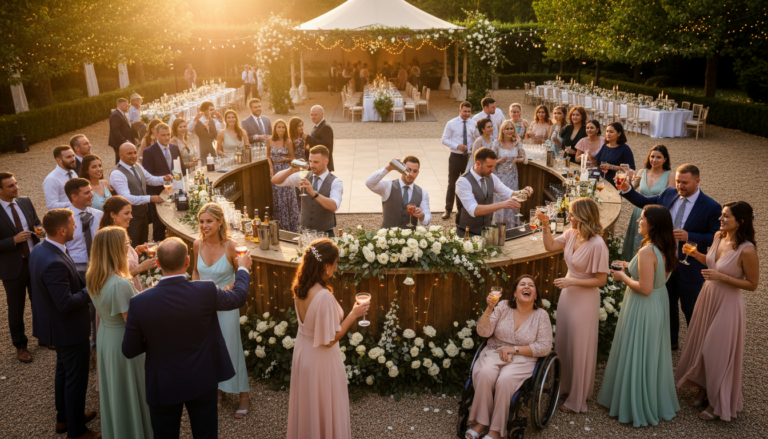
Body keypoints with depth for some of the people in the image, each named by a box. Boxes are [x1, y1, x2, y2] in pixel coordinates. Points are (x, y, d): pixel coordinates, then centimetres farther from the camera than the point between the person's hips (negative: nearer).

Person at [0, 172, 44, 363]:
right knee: (16, 309, 11)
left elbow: (37, 223, 12)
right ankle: (20, 346, 30)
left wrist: (41, 232, -8)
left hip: (35, 261, 4)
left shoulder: (25, 202, 0)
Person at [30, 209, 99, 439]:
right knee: (76, 379, 7)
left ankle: (64, 418, 45)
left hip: (54, 323, 10)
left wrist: (82, 284, 1)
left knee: (63, 371, 26)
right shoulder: (55, 263, -33)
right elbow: (66, 303, -31)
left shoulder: (39, 249, -2)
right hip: (69, 330, -10)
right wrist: (91, 289, -18)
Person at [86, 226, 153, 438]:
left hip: (105, 337, 8)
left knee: (112, 390, 26)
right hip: (124, 342, -8)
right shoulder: (121, 284, -33)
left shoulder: (92, 277, -5)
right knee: (129, 393, 12)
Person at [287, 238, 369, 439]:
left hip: (303, 351, 8)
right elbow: (329, 340, -24)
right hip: (320, 358, -8)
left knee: (307, 404, 27)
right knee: (324, 407, 15)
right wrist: (353, 315, -17)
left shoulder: (300, 288, -7)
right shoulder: (324, 296, -32)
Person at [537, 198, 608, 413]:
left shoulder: (597, 245, -25)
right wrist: (545, 226, -5)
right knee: (563, 344, 20)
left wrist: (571, 281, -22)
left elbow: (601, 280, -19)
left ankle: (577, 399, 27)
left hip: (585, 299, -7)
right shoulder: (571, 234, -5)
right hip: (568, 294, 7)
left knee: (579, 348, 8)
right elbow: (550, 246, 8)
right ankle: (566, 386, 41)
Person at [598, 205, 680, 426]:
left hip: (643, 308, -9)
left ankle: (636, 407, 23)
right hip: (660, 303, 9)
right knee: (653, 354, 22)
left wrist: (623, 277, -14)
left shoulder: (647, 252, -28)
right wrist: (631, 267, 13)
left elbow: (645, 288, -29)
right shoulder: (666, 248, 0)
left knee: (636, 356, 8)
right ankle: (657, 400, 39)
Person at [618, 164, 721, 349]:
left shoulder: (711, 207, -16)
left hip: (690, 268, -5)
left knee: (691, 309, 12)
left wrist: (689, 236, -28)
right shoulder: (668, 194, -2)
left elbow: (715, 237, -16)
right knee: (667, 305, 22)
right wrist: (627, 189, -7)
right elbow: (644, 202, 10)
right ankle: (671, 340, 42)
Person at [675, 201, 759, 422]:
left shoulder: (747, 250, -25)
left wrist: (722, 277, -25)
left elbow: (752, 284, -15)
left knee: (719, 353, 7)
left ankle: (718, 403, 28)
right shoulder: (719, 236, -4)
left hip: (727, 304, -7)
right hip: (708, 296, 7)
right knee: (701, 346, 19)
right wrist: (697, 255, -5)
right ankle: (703, 390, 39)